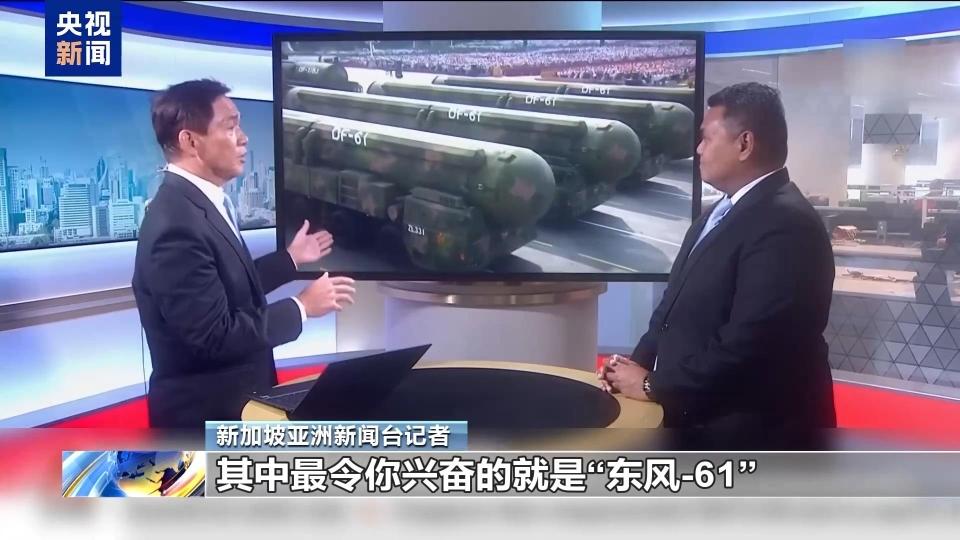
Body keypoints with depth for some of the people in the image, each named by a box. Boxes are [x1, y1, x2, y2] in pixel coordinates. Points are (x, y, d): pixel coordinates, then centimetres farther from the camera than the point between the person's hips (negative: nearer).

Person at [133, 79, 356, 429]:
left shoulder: (196, 203, 5)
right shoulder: (179, 224, -26)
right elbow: (215, 336, -26)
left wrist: (290, 258, 19)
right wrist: (302, 307, -18)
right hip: (205, 412, -9)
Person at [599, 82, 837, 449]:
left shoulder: (785, 223, -21)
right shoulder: (719, 213, 12)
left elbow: (749, 343, -27)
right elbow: (679, 308, 16)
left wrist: (653, 386, -16)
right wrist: (638, 363, -2)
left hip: (753, 435, -9)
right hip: (702, 424, 10)